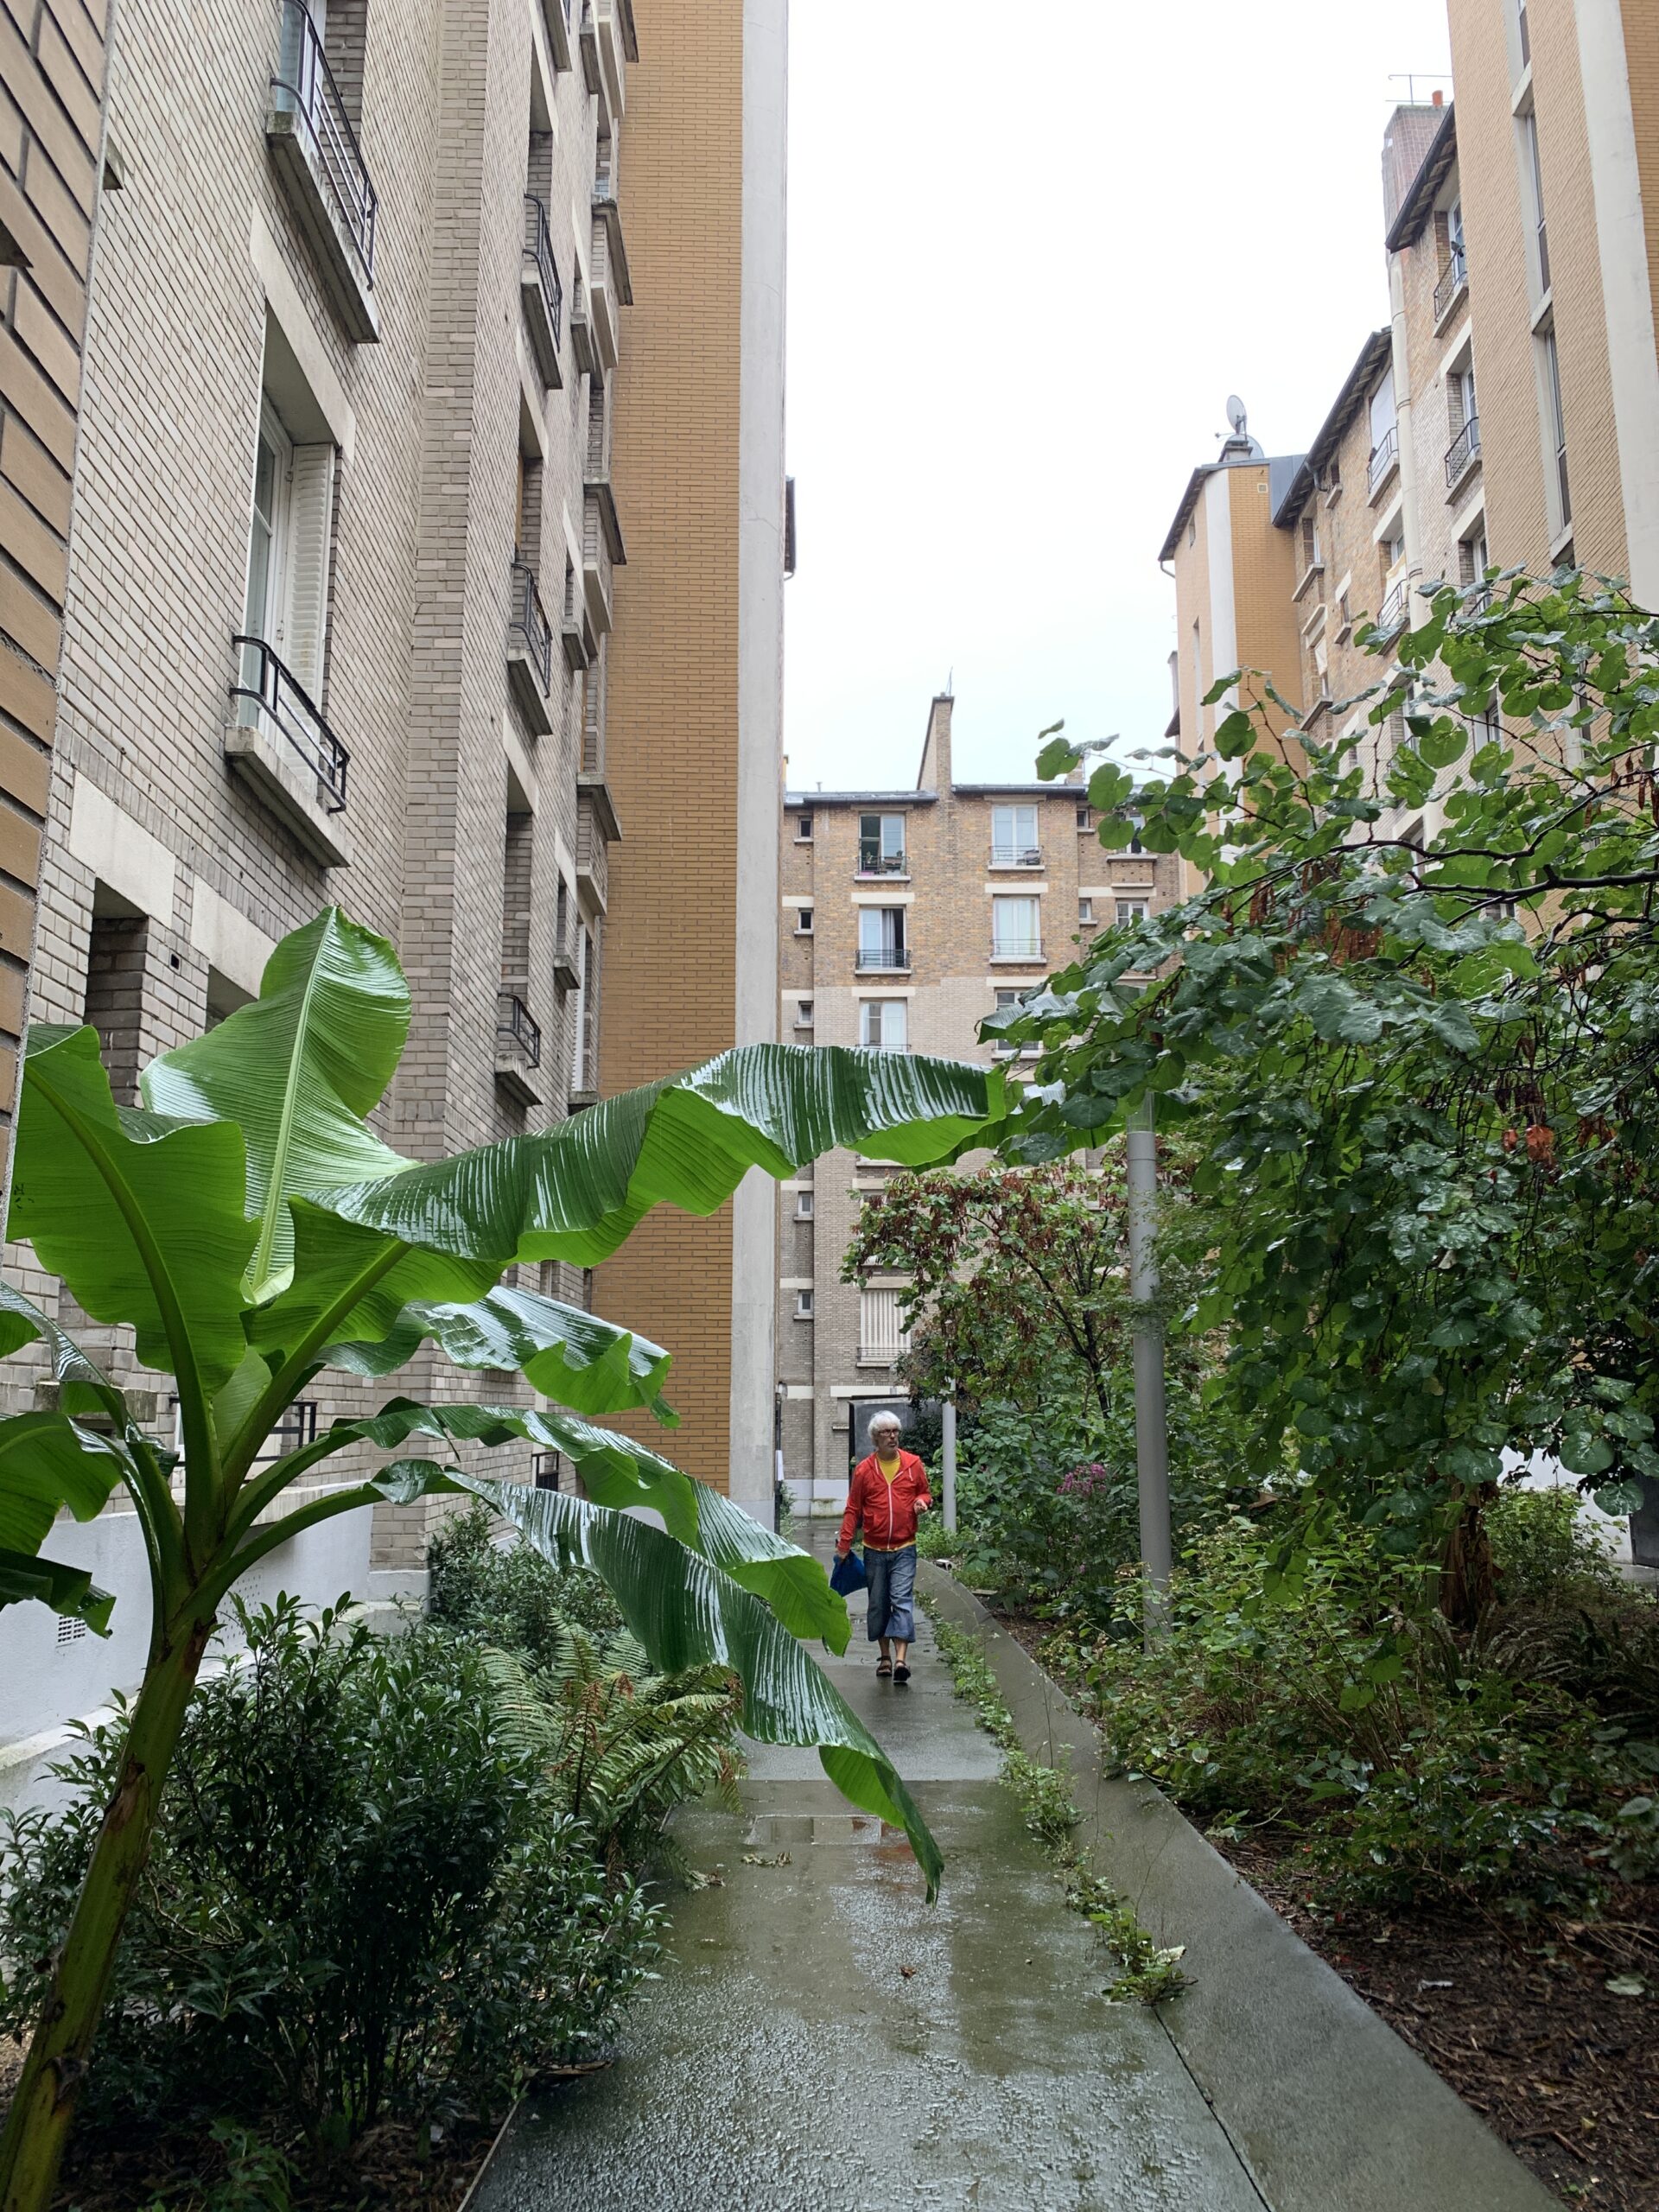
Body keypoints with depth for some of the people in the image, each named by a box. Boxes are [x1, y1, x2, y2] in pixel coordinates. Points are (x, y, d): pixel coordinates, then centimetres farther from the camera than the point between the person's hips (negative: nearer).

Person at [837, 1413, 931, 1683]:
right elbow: (853, 1510, 3)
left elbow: (925, 1492, 16)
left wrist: (922, 1501, -8)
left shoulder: (913, 1464, 1)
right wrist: (844, 1544, -1)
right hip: (874, 1549, 1)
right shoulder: (864, 1470, -1)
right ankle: (885, 1657, 21)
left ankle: (901, 1658, -15)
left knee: (902, 1600, -11)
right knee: (878, 1604, 8)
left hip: (904, 1548, -1)